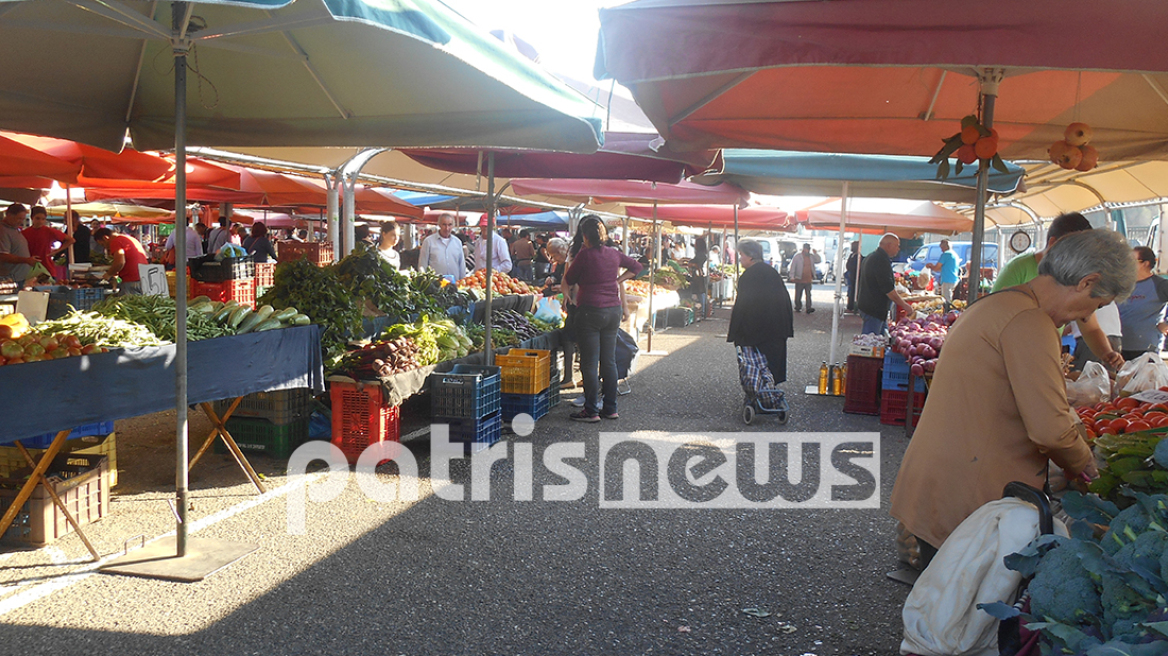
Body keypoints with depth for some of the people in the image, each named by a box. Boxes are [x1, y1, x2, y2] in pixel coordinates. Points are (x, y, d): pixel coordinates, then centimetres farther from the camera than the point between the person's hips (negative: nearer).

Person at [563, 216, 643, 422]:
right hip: (613, 310, 6)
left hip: (590, 311, -6)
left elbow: (568, 280, 0)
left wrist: (575, 258, 9)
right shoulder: (614, 254, 6)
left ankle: (591, 411, 3)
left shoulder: (585, 255, -11)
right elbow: (636, 266, 22)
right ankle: (610, 408, 19)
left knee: (589, 363, 0)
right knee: (609, 361, 13)